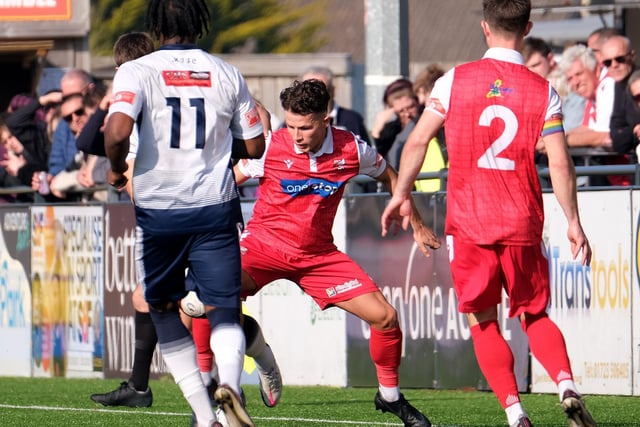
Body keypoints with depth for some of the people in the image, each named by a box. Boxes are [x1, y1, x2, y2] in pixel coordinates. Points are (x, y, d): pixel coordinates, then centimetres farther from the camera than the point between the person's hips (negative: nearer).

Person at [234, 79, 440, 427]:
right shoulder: (270, 147, -15)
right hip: (264, 243, -2)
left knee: (385, 317, -7)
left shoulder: (351, 149, -9)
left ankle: (389, 396, 19)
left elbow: (388, 176, 12)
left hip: (318, 254, 2)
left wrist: (417, 225, 18)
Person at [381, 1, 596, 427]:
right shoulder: (543, 91, 0)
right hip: (523, 224, 1)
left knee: (484, 324, 8)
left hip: (468, 222, -1)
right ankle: (567, 386, -8)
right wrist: (573, 223, 5)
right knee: (535, 316, 16)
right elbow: (560, 163, -3)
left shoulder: (455, 80, -1)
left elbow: (418, 140, 0)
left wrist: (402, 193, 12)